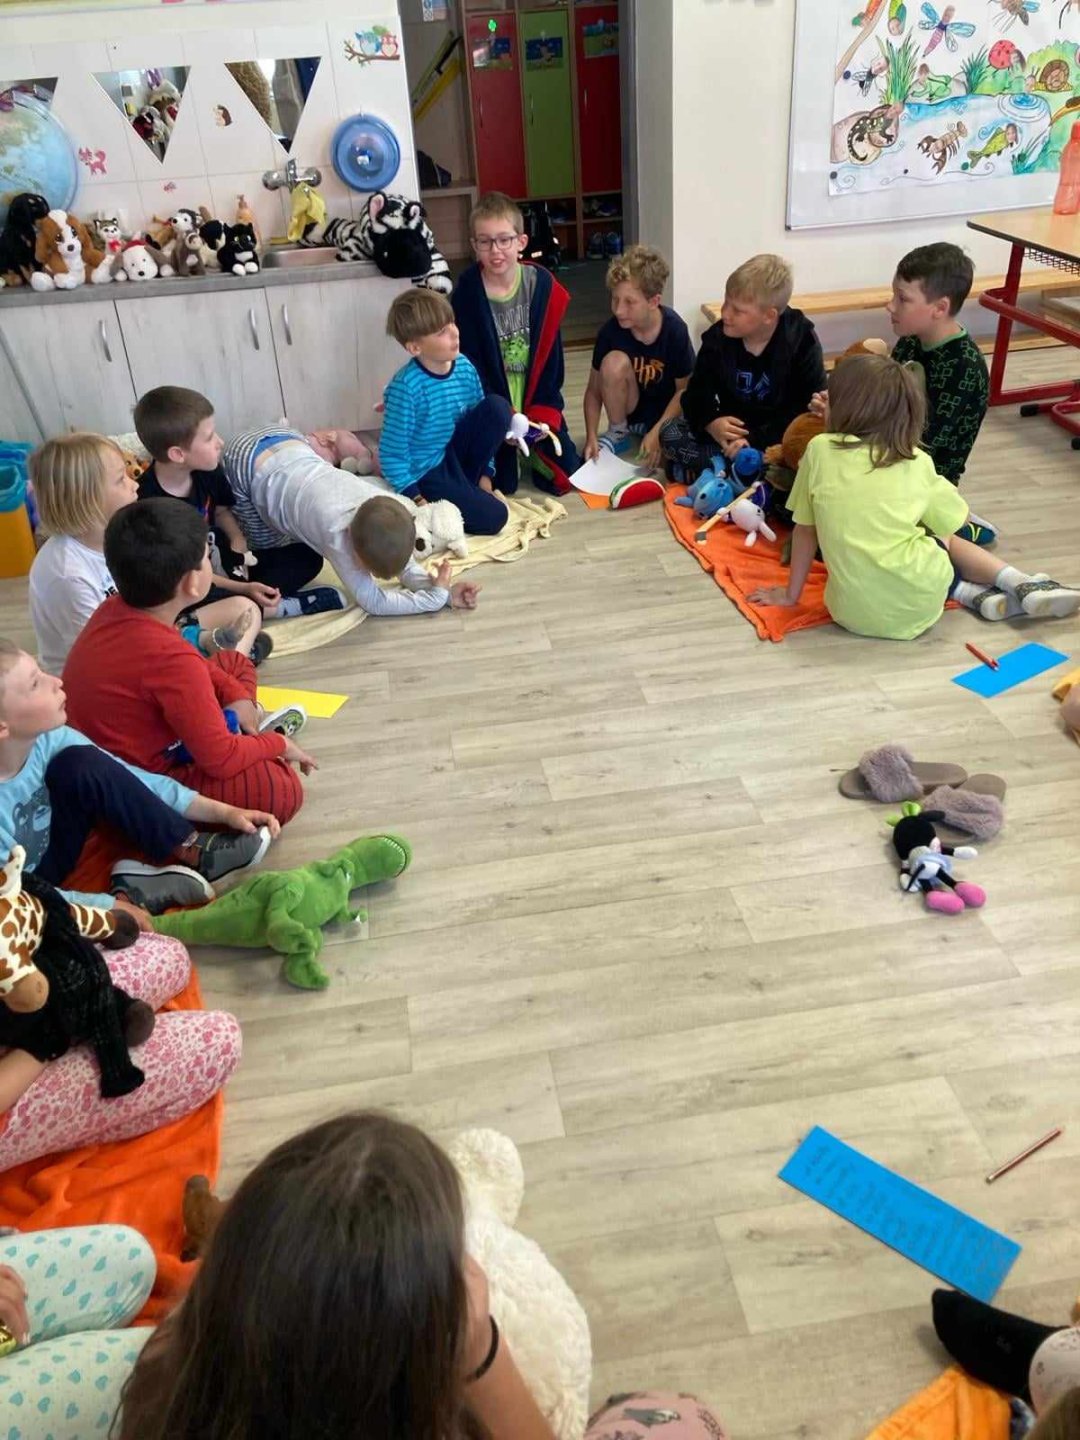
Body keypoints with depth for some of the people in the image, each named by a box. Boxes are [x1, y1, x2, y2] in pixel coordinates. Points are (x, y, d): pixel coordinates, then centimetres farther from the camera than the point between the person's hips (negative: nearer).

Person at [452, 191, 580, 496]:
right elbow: (469, 364, -12)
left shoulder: (541, 285, -7)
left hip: (535, 400, 2)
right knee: (501, 485, -5)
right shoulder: (466, 293, -13)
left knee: (563, 478, -2)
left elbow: (550, 356, -3)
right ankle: (507, 447, 29)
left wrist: (543, 412, -11)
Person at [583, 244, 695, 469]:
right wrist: (591, 437, -23)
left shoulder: (675, 329, -22)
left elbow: (684, 388, -13)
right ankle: (618, 431, -5)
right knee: (614, 362, -28)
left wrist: (656, 432, -21)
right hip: (628, 407, 2)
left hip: (665, 411, -1)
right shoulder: (610, 330, -19)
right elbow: (594, 390, -12)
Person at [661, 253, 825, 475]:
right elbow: (698, 392, -4)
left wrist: (755, 440, -31)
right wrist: (711, 422, -28)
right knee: (670, 434, -17)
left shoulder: (802, 342, -17)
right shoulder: (718, 336, -8)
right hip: (732, 427, 4)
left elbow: (808, 410, -21)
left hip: (779, 436, -3)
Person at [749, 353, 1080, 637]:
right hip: (919, 606, 0)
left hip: (853, 613, 0)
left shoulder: (820, 450, 1)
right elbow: (953, 519, 18)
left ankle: (977, 596, 12)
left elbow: (804, 529, 7)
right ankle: (1023, 586, 20)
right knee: (941, 536, 32)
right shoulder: (917, 463, 5)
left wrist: (791, 593, 16)